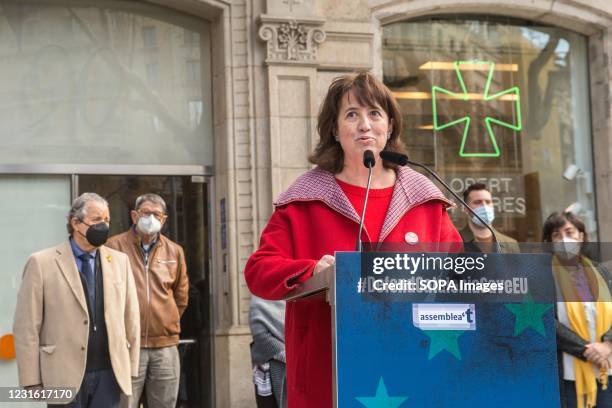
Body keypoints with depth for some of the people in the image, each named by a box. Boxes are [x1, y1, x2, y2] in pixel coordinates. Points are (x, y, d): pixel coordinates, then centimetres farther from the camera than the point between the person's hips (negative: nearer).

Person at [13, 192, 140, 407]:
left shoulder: (120, 261, 9)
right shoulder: (42, 263, -3)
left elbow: (131, 317, 11)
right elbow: (27, 327, -5)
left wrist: (131, 368, 7)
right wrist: (32, 381, -8)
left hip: (110, 374, 3)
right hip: (65, 377, -3)